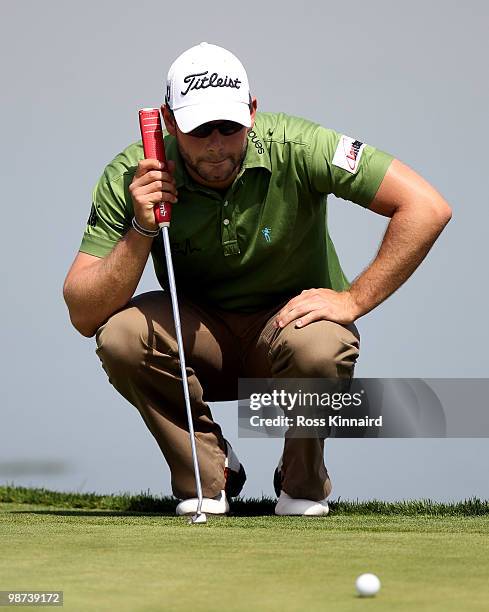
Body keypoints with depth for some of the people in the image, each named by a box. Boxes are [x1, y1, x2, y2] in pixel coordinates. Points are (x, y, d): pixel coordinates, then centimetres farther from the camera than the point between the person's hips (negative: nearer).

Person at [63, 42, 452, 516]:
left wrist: (353, 299, -22)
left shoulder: (297, 148, -23)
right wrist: (142, 232, -32)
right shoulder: (130, 178, -18)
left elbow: (426, 207, -23)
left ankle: (303, 482, -3)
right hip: (198, 339, 2)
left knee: (319, 346, -37)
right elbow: (83, 314, -20)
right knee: (120, 334, -29)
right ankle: (207, 478, -4)